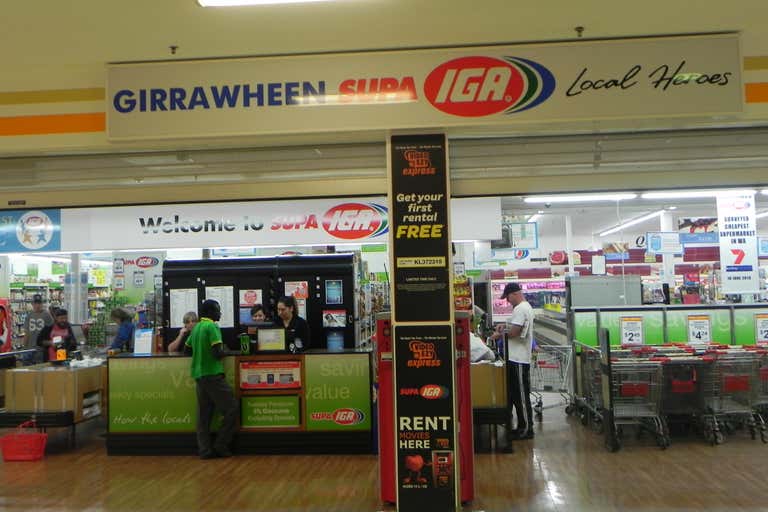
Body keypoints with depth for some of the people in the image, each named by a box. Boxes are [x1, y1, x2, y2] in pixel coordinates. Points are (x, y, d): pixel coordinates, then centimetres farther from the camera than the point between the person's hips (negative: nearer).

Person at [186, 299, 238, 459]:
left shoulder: (196, 328, 14)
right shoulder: (212, 327, -10)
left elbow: (187, 346, 25)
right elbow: (218, 353, -17)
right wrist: (231, 352, -1)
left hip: (198, 375, 9)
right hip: (213, 375, -9)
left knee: (204, 414, 8)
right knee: (231, 408, -3)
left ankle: (205, 449, 7)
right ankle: (221, 446, -1)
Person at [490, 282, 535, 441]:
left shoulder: (520, 309, -17)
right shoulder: (525, 307, 17)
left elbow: (514, 332, -22)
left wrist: (500, 335, -6)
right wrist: (505, 326, 12)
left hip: (518, 360, -11)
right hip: (517, 358, 11)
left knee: (521, 395, -3)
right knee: (516, 395, 15)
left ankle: (526, 429, 5)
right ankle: (523, 427, 22)